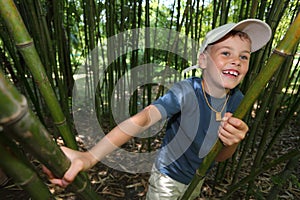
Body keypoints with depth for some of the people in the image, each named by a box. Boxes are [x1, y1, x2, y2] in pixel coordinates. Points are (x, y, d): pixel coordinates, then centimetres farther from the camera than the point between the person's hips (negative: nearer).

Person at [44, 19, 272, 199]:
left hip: (196, 179, 6)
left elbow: (220, 156, -9)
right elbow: (143, 118, -43)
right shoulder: (187, 91, -29)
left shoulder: (237, 100, -13)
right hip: (167, 179, -5)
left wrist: (233, 142, -32)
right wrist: (91, 155, -56)